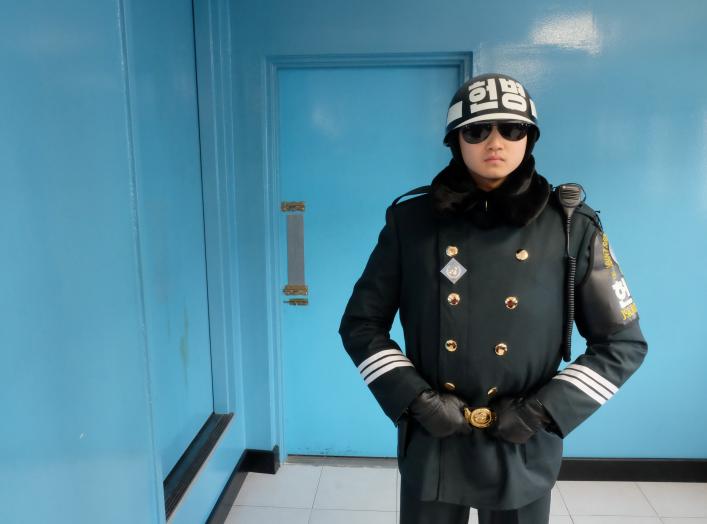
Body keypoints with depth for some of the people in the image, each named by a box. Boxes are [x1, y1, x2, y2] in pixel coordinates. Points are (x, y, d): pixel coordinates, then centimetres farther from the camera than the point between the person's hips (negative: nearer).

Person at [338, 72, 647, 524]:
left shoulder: (572, 226, -7)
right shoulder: (411, 220, -7)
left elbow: (623, 343, -1)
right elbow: (360, 325, -1)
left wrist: (544, 411, -10)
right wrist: (414, 398, -12)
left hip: (523, 450, 0)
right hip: (430, 444, 0)